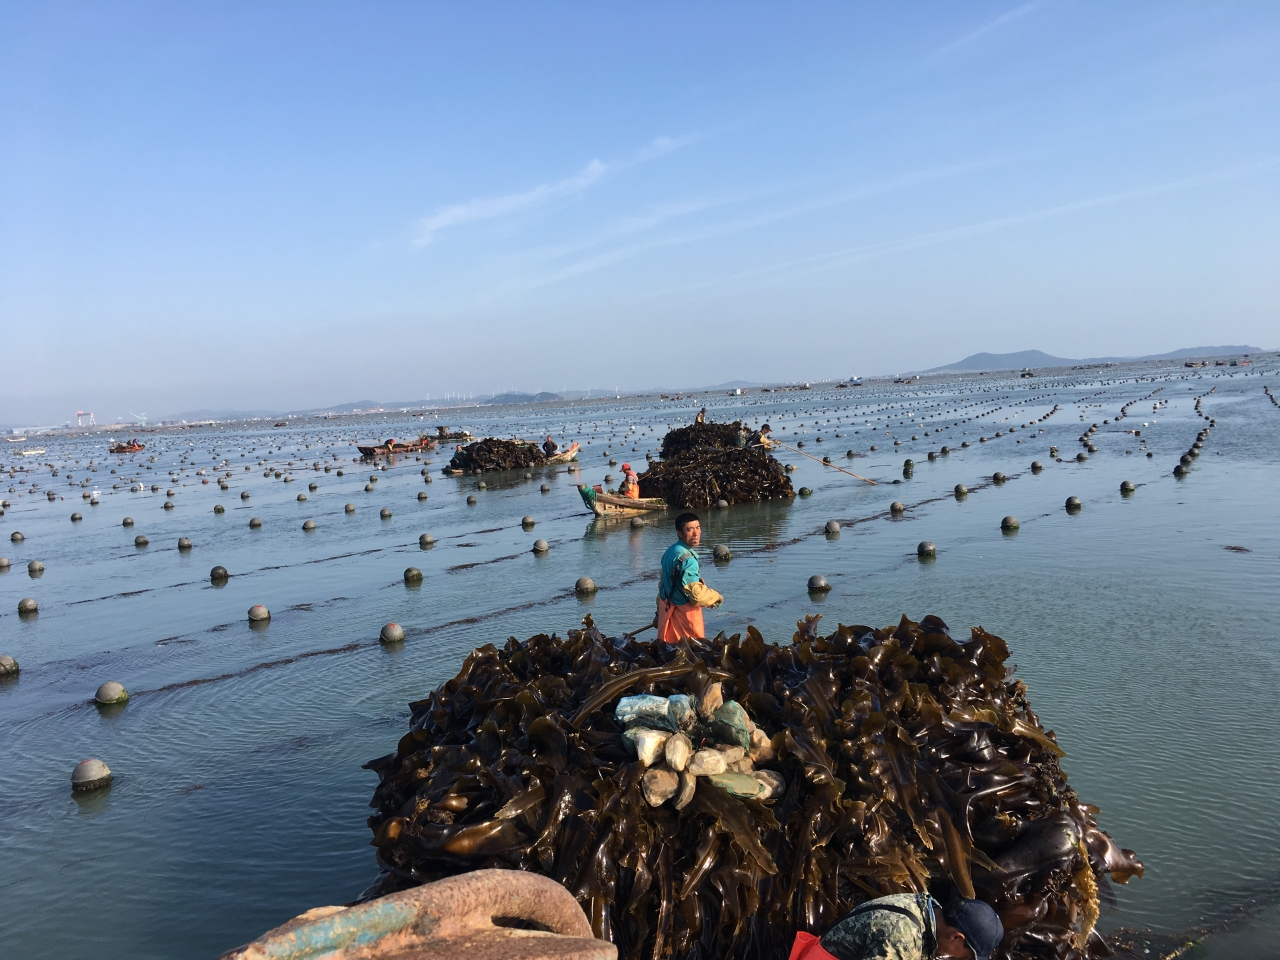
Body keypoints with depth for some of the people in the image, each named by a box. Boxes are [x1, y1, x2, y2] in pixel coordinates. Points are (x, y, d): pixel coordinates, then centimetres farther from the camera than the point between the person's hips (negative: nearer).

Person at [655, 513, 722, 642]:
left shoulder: (670, 551, 6)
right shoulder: (686, 558, -23)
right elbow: (696, 594, -24)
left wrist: (659, 611, 24)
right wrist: (717, 598, -6)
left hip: (667, 607, 9)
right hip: (684, 611, -9)